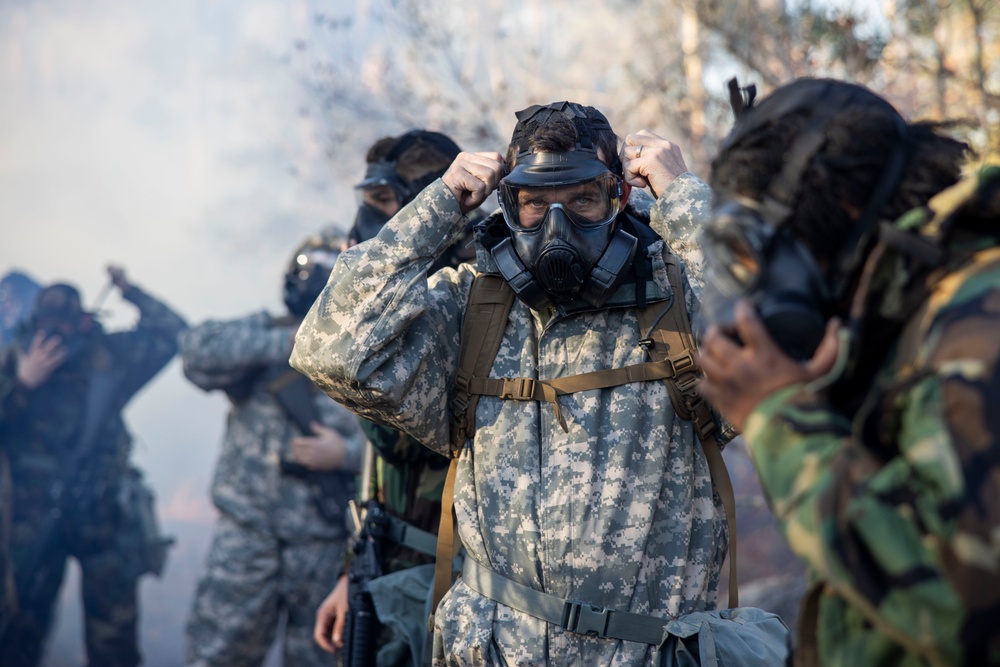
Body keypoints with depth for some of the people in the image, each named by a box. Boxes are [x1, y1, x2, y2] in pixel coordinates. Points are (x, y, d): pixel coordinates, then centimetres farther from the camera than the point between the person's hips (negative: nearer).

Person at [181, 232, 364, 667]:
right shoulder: (264, 336, 5)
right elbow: (200, 350, -14)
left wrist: (347, 454, -16)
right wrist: (287, 343, -17)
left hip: (326, 543, 0)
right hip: (248, 529, 0)